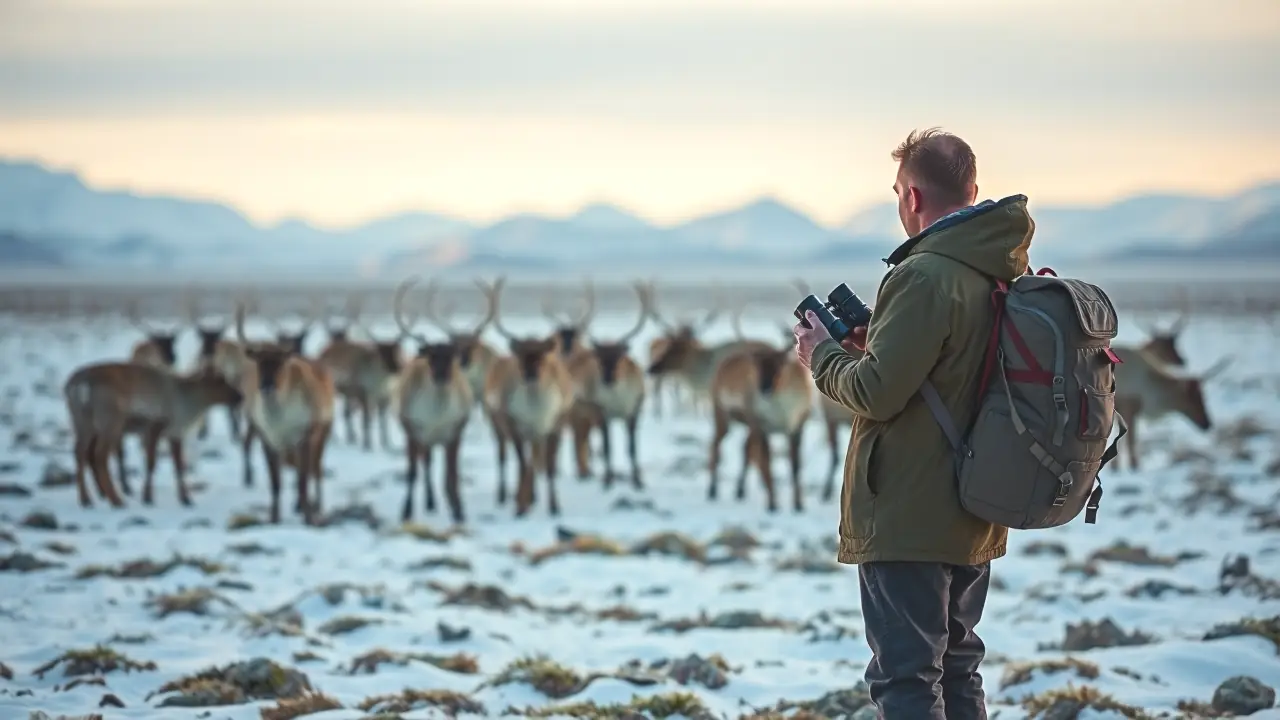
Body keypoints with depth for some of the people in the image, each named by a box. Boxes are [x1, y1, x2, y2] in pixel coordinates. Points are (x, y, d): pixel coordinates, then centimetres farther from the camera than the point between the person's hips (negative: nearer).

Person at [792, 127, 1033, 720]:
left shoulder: (924, 277, -19)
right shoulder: (1010, 274, 8)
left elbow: (877, 393, -20)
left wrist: (824, 354, -1)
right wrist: (878, 345, 13)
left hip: (908, 520, -9)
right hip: (976, 518, 9)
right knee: (957, 671, 18)